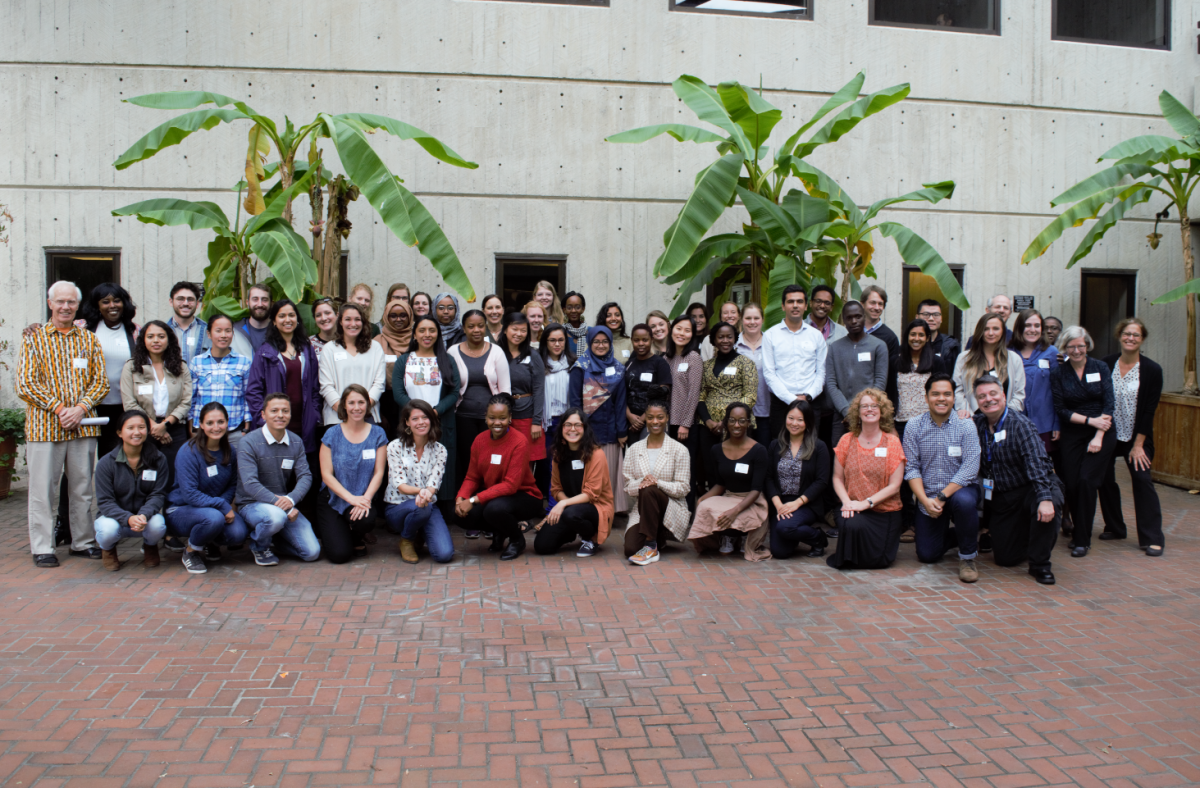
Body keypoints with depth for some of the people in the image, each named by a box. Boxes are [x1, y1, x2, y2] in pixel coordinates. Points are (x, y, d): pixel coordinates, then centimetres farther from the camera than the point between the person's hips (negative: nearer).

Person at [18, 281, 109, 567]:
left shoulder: (89, 339, 11)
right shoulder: (34, 339, 4)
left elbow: (101, 382, 6)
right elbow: (25, 385, -3)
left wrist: (80, 409, -10)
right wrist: (59, 408, -12)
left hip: (83, 425, 2)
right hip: (44, 425, -2)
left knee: (82, 487, 8)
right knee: (42, 488, 0)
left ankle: (83, 542, 18)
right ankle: (42, 548, 8)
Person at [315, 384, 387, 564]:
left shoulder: (377, 434, 2)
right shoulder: (332, 434, -2)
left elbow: (379, 472, -2)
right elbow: (326, 475, -5)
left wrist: (366, 499, -19)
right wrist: (351, 498, -18)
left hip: (363, 499, 1)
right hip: (333, 499, -1)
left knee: (365, 520, -35)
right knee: (339, 554, -17)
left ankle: (358, 539, 4)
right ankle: (331, 532, 21)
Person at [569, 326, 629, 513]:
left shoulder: (617, 369, 10)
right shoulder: (581, 366, 2)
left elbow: (620, 401, 8)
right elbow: (574, 399, -1)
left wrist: (622, 431, 3)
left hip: (609, 429, 2)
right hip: (587, 427, -2)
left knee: (609, 473, 3)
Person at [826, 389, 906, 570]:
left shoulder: (892, 441, -1)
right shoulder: (847, 440, 4)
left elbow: (894, 486, -5)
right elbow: (837, 478, 5)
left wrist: (866, 503, -16)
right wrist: (846, 501, -14)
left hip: (885, 510, -1)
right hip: (853, 508, 1)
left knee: (878, 560, -17)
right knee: (851, 525, -35)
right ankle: (848, 558, 1)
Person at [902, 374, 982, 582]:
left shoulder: (966, 426, -8)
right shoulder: (914, 427, -3)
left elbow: (970, 468, -16)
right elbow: (911, 468, -5)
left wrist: (942, 497, -22)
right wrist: (925, 500, -18)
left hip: (959, 489, -2)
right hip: (928, 497, 2)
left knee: (964, 501, -38)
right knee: (927, 555, -1)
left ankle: (968, 557, -11)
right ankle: (959, 535, 33)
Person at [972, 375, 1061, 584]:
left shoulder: (1019, 424, -16)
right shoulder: (977, 424, 1)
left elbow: (1037, 462, -28)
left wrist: (1045, 498, -39)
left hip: (1029, 488, -4)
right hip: (1000, 498, 4)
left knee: (1047, 509, -39)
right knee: (1005, 558, 1)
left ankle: (1039, 564, -15)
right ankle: (1025, 536, 37)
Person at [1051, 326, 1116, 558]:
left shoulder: (1100, 368, 1)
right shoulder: (1058, 373, 2)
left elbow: (1108, 404, -3)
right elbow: (1061, 409, -2)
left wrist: (1098, 436, -11)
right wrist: (1090, 420, -13)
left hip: (1102, 433, -1)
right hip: (1071, 436, 1)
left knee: (1087, 480, -14)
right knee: (1071, 485, -5)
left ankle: (1082, 539, -2)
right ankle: (1079, 528, 20)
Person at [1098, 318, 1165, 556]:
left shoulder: (1152, 370, -6)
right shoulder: (1105, 364, -1)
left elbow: (1149, 411, -7)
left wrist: (1138, 444, -9)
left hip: (1136, 436, -2)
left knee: (1142, 478, -9)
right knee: (1104, 479, 4)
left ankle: (1151, 538, -3)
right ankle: (1115, 528, 22)